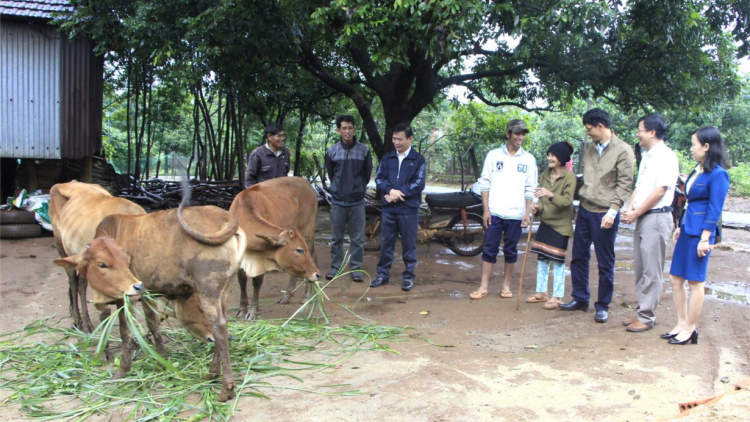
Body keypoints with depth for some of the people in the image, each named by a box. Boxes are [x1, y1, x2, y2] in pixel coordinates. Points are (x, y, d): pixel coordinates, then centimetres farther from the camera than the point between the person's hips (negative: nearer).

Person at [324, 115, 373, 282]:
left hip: (357, 201, -1)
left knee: (357, 238, 3)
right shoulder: (332, 151, -2)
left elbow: (367, 173, 7)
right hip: (337, 200, 1)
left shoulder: (364, 150, -4)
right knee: (336, 237, 9)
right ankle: (335, 266, 21)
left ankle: (356, 268, 13)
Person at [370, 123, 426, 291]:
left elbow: (418, 184, -8)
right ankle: (383, 274, 20)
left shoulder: (418, 159, -1)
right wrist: (390, 190, -16)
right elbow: (379, 178, 3)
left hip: (409, 210, -3)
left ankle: (409, 276, 15)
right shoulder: (387, 157, 9)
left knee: (408, 245, 4)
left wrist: (398, 194, -14)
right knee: (386, 243, 9)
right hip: (388, 209, 3)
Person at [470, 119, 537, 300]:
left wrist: (527, 213, -1)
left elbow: (530, 190, 6)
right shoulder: (494, 155, 3)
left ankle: (506, 286, 19)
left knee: (511, 251, 8)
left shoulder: (529, 159, 6)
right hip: (494, 212, -1)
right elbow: (485, 184, 2)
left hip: (516, 214, 1)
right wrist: (486, 210, -4)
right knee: (489, 249, 1)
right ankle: (483, 287, 6)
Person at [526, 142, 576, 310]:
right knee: (541, 259, 11)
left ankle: (557, 297, 10)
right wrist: (537, 207, -12)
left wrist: (551, 195, -39)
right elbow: (543, 199, 10)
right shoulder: (545, 175, 6)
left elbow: (567, 200, -21)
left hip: (560, 225, -6)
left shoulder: (569, 176, -12)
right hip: (545, 222, 6)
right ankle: (541, 292, 23)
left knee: (557, 261, 0)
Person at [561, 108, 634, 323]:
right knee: (579, 257, 12)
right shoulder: (589, 148, 11)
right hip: (584, 209, 7)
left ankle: (603, 306, 15)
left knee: (605, 263, 3)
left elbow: (624, 184, -12)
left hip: (604, 214, -7)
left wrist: (612, 211, -19)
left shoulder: (623, 151, -9)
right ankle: (580, 299, 25)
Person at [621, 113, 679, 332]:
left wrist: (636, 213, -13)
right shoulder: (647, 156, 17)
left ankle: (646, 317, 3)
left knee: (651, 271, -3)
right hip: (641, 218, 9)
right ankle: (641, 311, 22)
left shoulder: (666, 156, -11)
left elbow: (660, 191, -16)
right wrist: (630, 209, 1)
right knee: (641, 269, 13)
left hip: (657, 217, -9)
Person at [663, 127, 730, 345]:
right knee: (675, 278, 11)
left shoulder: (718, 174, -14)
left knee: (695, 282, 2)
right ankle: (681, 324, 22)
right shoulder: (698, 170, 11)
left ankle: (690, 330, 13)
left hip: (699, 232, -9)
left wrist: (705, 238, -17)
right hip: (687, 230, 9)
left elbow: (715, 210, -16)